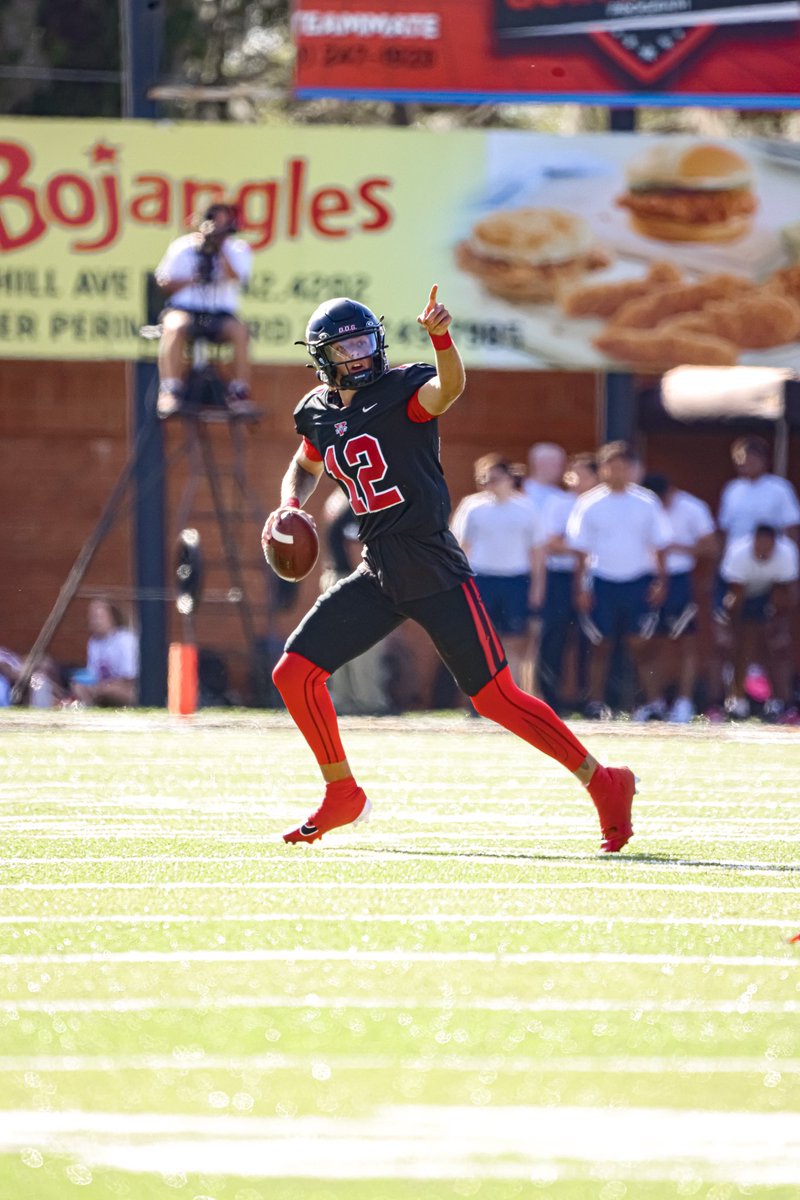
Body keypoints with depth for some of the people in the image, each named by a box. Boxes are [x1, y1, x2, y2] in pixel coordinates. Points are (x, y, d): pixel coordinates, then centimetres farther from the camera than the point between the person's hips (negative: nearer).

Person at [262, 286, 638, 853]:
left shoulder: (402, 389, -8)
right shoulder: (319, 413, 10)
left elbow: (449, 386, -32)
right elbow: (305, 468, 31)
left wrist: (440, 337, -52)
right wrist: (289, 506, 9)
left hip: (436, 572, -6)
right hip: (379, 577, 6)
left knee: (495, 697, -8)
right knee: (294, 673, -1)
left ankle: (603, 782, 4)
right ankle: (343, 794, 16)